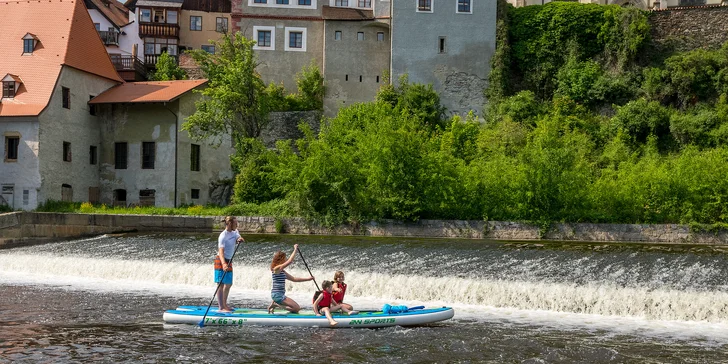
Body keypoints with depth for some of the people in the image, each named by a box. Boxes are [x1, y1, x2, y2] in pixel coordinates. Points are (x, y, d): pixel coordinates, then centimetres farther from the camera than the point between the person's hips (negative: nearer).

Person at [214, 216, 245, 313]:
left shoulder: (234, 232, 8)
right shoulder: (223, 236, -20)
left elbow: (240, 238, -1)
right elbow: (221, 251, -29)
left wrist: (240, 239, -27)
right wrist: (223, 264, -43)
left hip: (229, 261, 9)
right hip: (221, 261, -9)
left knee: (229, 284, 15)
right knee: (221, 284, -10)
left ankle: (224, 305, 26)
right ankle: (220, 307, -12)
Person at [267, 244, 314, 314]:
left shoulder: (282, 271, 16)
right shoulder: (277, 268, -13)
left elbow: (294, 279, 20)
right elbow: (290, 261, -23)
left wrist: (308, 279, 17)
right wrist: (295, 250, -13)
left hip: (281, 295, 10)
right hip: (277, 294, -10)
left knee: (297, 308, 13)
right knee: (297, 308, -12)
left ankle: (275, 304, 12)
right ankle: (275, 305, -5)